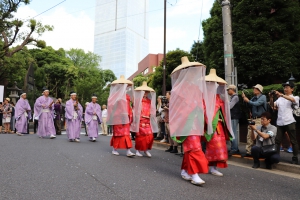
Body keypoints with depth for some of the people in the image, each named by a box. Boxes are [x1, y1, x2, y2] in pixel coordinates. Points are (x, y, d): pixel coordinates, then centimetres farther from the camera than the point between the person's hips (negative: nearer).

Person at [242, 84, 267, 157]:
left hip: (259, 119, -7)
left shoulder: (263, 97, -5)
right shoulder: (254, 98, 14)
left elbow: (256, 104, -19)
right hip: (253, 119, 7)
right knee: (249, 136, 6)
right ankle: (248, 152, 12)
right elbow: (249, 105, 7)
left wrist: (248, 100, -10)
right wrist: (244, 98, -1)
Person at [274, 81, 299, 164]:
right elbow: (273, 106, 6)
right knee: (277, 140, 3)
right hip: (280, 122, 4)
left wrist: (280, 94, -32)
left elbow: (292, 99, -20)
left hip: (289, 122, -4)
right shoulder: (280, 98, 18)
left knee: (293, 141, 4)